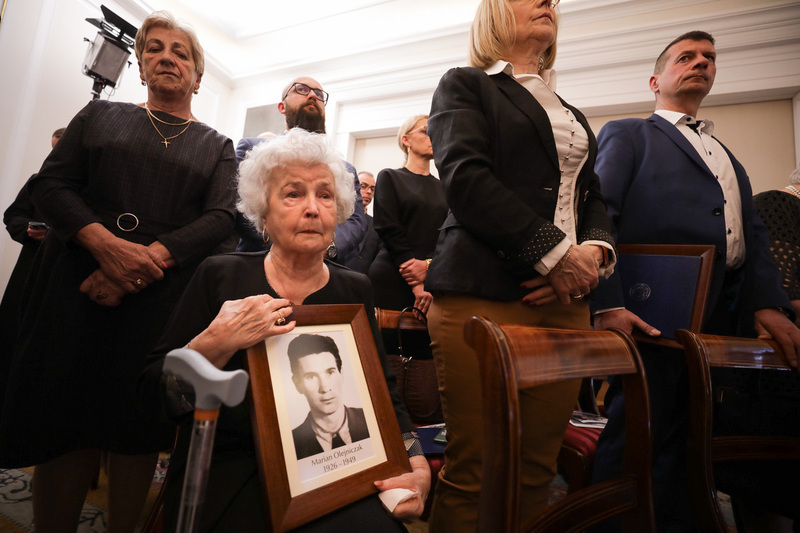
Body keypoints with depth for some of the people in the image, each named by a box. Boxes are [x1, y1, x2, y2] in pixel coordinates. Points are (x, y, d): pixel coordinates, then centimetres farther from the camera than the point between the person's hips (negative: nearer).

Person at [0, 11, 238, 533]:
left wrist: (146, 261, -16)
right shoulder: (101, 114, 17)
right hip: (76, 284, 1)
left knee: (138, 431, 4)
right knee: (62, 423, 4)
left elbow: (222, 218, -2)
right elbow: (50, 182, 6)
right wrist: (106, 244, -14)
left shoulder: (217, 146, 12)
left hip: (162, 296, -1)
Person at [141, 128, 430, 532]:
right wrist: (216, 344, -22)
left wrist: (417, 466, -8)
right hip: (230, 471, -2)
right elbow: (153, 390, -3)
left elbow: (385, 393, 7)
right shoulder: (220, 276, 0)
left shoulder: (355, 290, 5)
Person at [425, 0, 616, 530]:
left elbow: (594, 200, 22)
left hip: (565, 301, 6)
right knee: (473, 476, -2)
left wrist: (594, 252, -1)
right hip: (485, 295, -5)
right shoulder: (464, 85, 9)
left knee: (537, 474, 7)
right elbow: (465, 176, -7)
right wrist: (556, 252, -11)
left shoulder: (574, 116, 28)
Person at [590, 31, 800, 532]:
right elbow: (598, 213, -8)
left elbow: (754, 233, 19)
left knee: (688, 440, 13)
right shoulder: (627, 134, 7)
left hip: (722, 317, 7)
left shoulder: (728, 158, 28)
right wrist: (607, 303, -20)